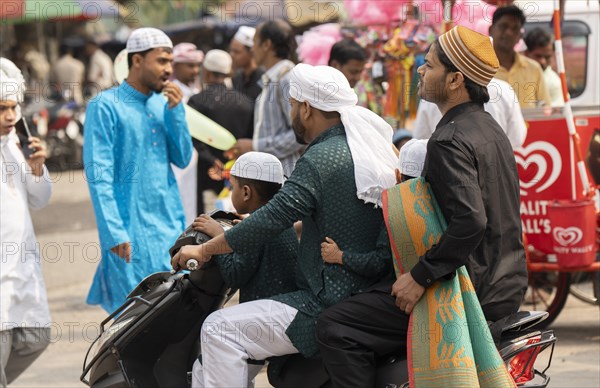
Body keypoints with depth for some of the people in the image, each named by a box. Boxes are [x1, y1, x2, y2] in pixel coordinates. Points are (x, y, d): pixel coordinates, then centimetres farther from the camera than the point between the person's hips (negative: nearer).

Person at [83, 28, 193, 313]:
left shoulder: (163, 103, 12)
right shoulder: (106, 106, -7)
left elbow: (183, 159, 9)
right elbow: (98, 174, -11)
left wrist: (176, 111, -3)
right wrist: (114, 232, -18)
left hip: (170, 226, 6)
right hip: (131, 229, -6)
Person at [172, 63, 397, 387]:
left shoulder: (320, 160, -16)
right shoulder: (374, 150, 13)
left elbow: (272, 219, -19)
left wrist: (204, 250, -8)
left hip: (332, 307, -10)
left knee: (220, 330, -12)